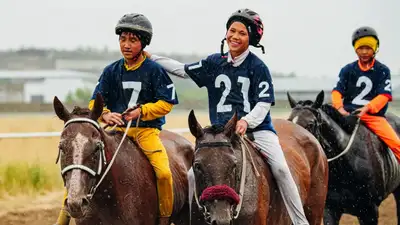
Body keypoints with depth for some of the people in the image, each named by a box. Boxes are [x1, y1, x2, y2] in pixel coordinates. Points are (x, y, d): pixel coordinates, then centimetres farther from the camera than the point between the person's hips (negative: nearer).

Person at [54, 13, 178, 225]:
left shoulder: (154, 70, -4)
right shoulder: (111, 71, 6)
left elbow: (166, 103, -4)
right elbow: (94, 103, 6)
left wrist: (141, 111, -18)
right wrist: (104, 114, -17)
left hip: (147, 129, -3)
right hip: (117, 127, 3)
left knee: (163, 172, -27)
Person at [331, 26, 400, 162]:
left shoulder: (382, 71, 6)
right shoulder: (348, 70, 11)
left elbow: (384, 95, -4)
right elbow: (338, 91, 4)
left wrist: (367, 108, -22)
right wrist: (339, 107, -18)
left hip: (374, 115, -1)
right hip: (348, 113, 2)